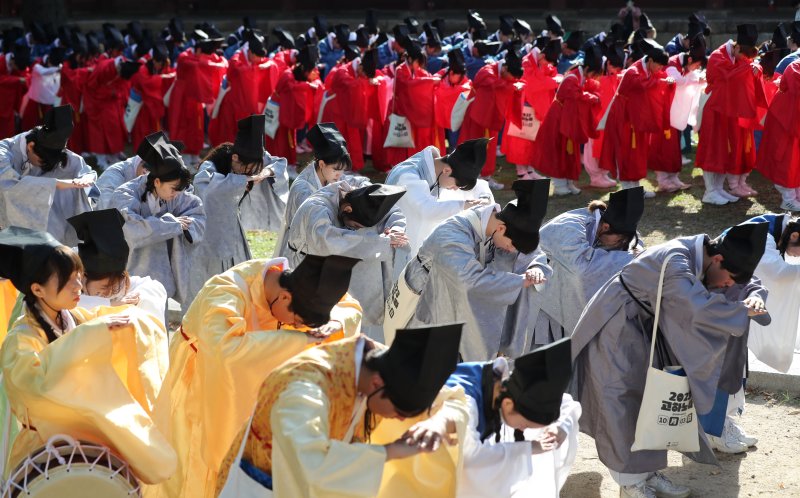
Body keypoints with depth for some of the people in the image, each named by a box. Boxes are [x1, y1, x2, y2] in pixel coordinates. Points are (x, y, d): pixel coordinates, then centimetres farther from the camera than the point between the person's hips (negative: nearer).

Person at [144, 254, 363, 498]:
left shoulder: (296, 284, -19)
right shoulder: (227, 294, -37)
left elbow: (352, 307, -9)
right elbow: (225, 349, -55)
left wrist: (335, 323, -32)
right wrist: (298, 338, -50)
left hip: (250, 379, 5)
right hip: (200, 380, -5)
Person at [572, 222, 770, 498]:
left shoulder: (700, 256, -6)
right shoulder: (675, 262, -32)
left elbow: (749, 281, 8)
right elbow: (702, 308, -43)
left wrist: (754, 296, -15)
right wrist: (743, 311, -28)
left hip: (642, 325, 9)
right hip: (615, 325, -9)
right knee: (625, 400, -6)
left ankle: (648, 471, 20)